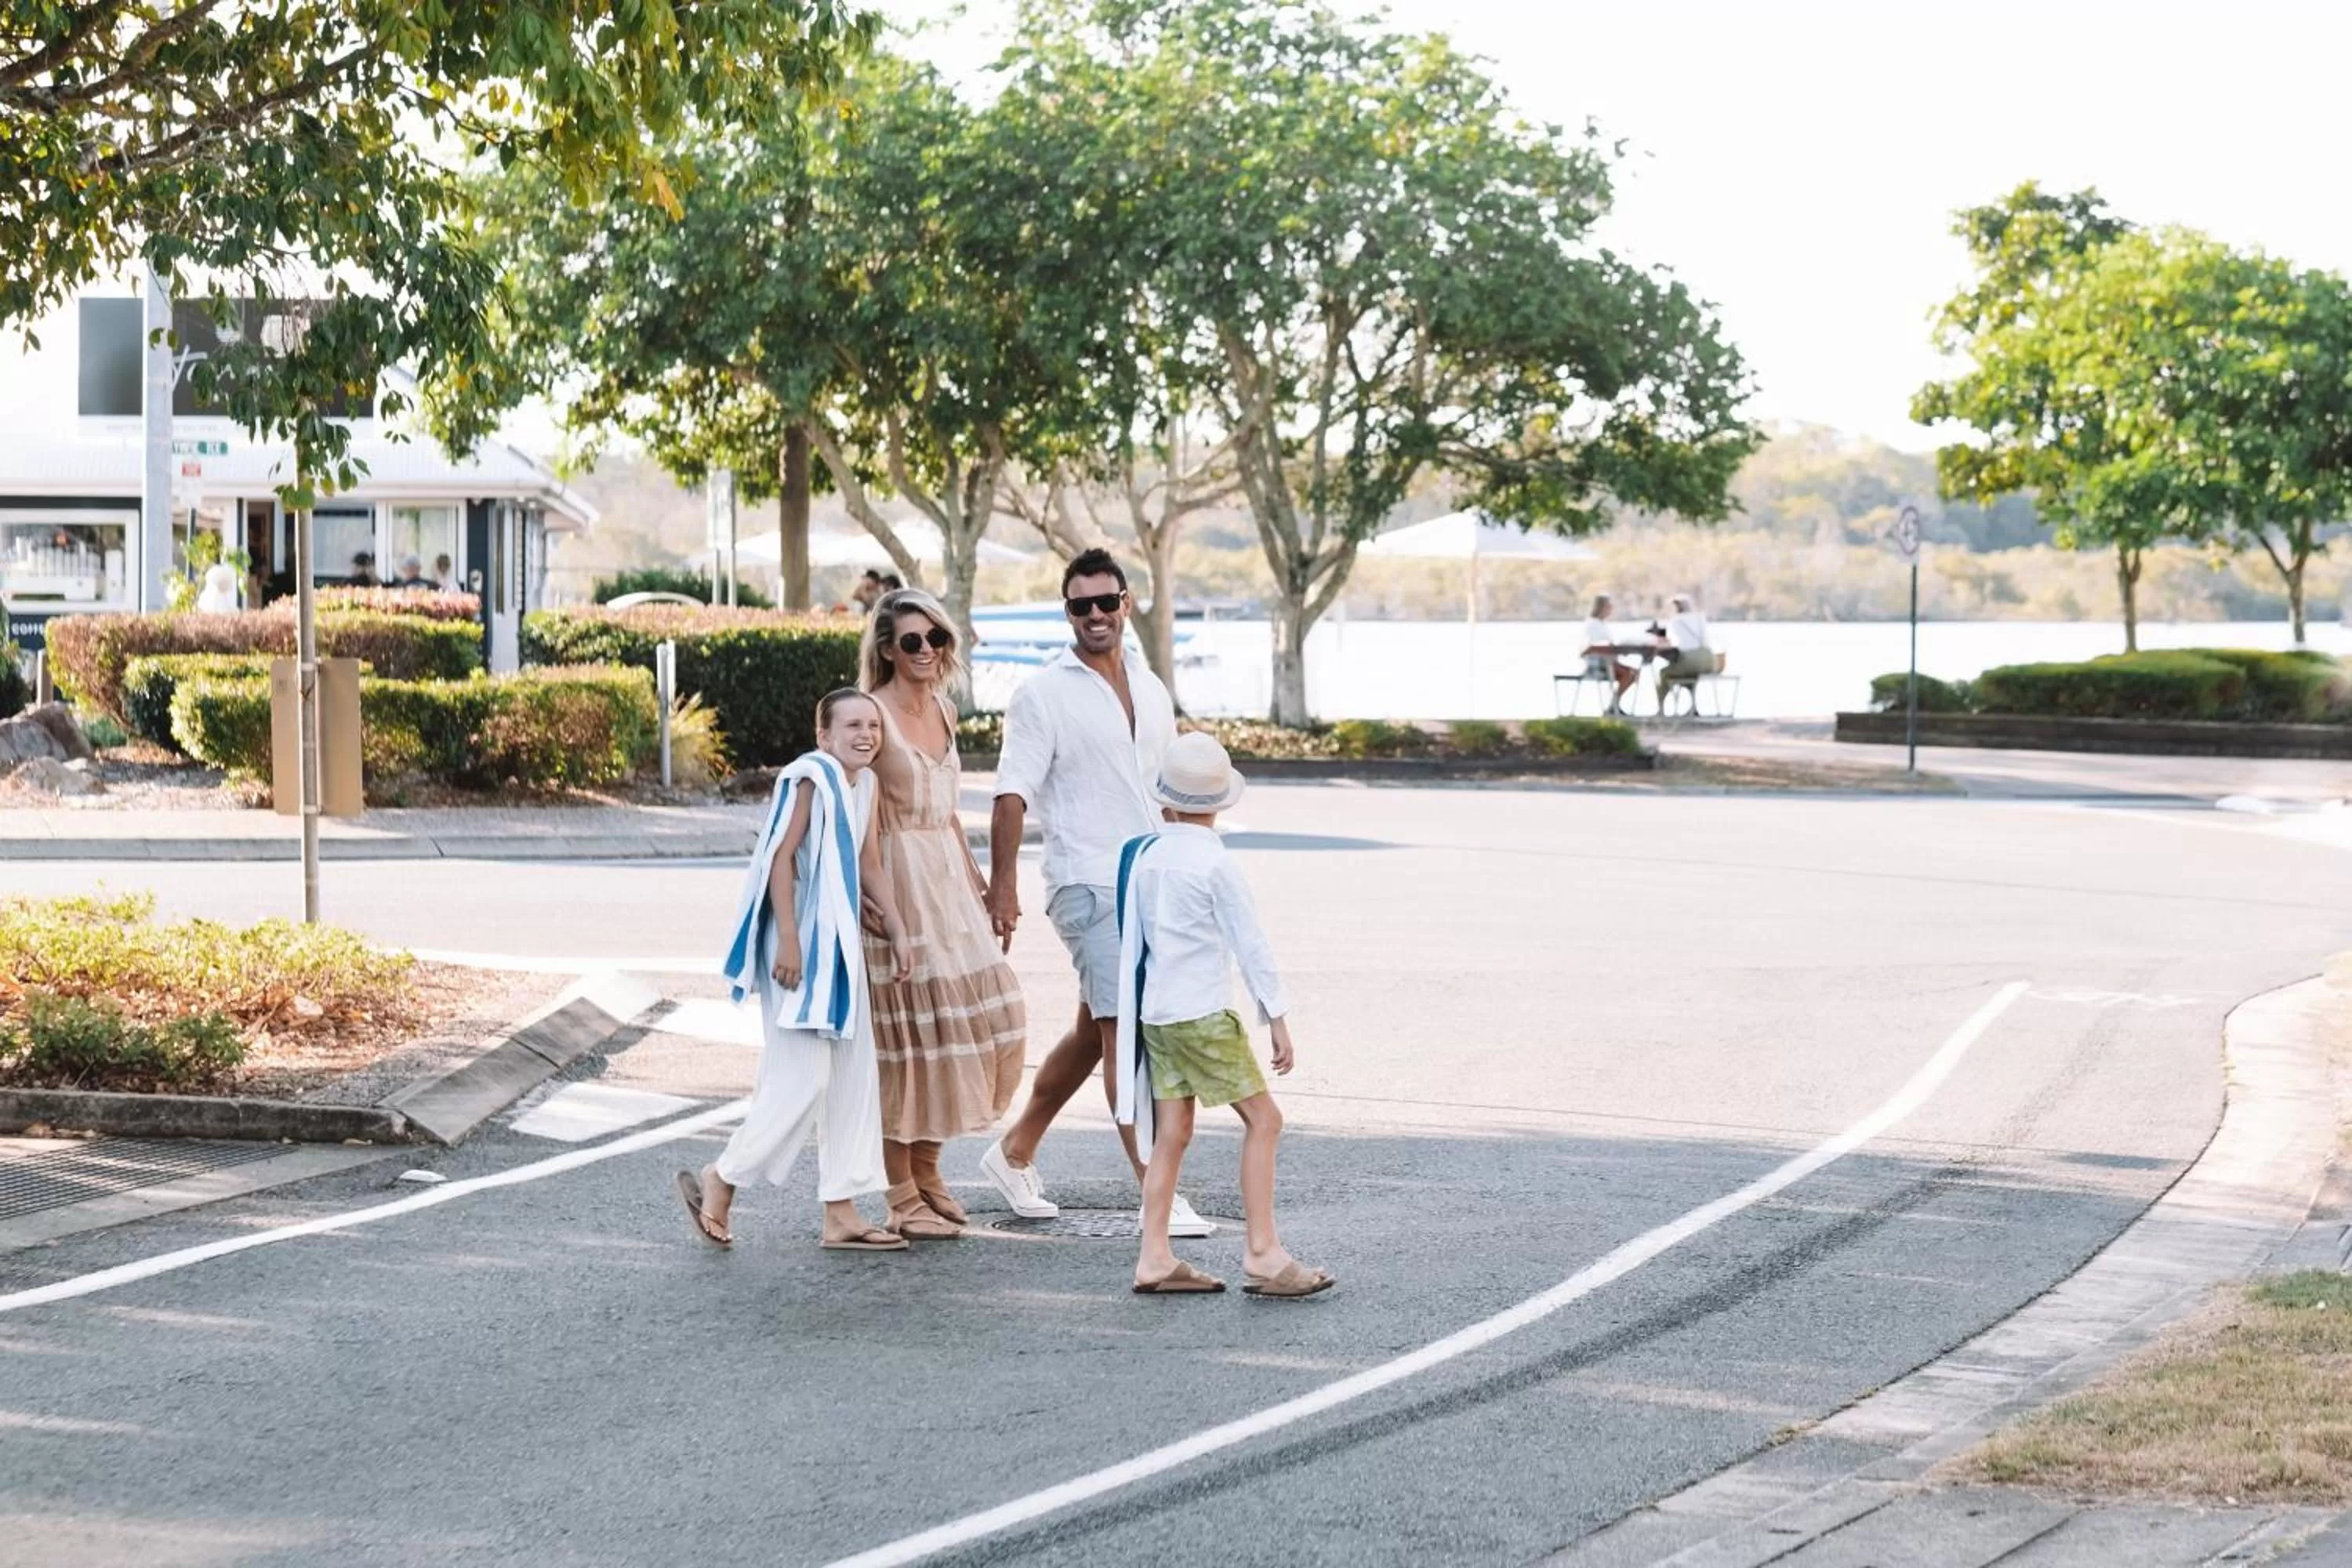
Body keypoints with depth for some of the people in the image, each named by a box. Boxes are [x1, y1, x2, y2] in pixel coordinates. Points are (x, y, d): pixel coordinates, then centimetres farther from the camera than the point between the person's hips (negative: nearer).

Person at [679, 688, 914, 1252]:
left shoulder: (863, 784, 11)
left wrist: (897, 933, 15)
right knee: (804, 1079, -10)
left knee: (854, 1077, 9)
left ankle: (842, 1214, 13)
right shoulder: (811, 777, -15)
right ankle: (720, 1181, 4)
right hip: (801, 946, -9)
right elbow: (781, 857, -18)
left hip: (840, 946, 9)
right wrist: (788, 941, -22)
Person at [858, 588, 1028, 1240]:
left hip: (948, 876, 8)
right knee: (908, 1024, -4)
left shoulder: (943, 710, 12)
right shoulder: (875, 714, -11)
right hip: (900, 876, -8)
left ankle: (926, 1166, 21)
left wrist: (978, 880, 20)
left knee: (985, 1012, 6)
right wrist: (877, 903, -20)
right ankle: (902, 1193, 5)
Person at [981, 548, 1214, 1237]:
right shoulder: (1044, 693, -6)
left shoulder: (1151, 689, 13)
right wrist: (1003, 884, -18)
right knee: (1124, 1028, -13)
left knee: (1093, 1031, 14)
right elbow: (1013, 793, -10)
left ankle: (1015, 1152, 30)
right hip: (1087, 884, -7)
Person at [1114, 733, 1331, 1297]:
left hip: (1155, 1011, 7)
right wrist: (1277, 1019, -5)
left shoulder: (1144, 855, 7)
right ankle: (1262, 1255, -5)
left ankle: (1154, 1259, 7)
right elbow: (1251, 944, -10)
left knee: (1171, 1132, 9)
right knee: (1263, 1119, -2)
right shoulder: (1215, 864, -13)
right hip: (1202, 1013, -7)